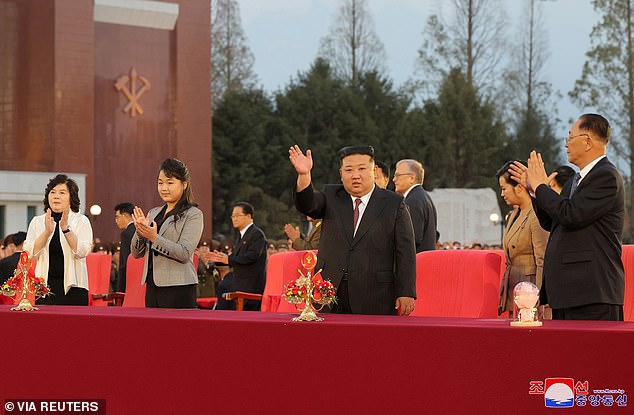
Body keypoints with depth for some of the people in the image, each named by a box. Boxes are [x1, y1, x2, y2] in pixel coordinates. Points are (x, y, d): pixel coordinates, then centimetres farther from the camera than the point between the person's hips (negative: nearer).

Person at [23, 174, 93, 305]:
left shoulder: (81, 221, 6)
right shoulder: (37, 222, 12)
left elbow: (82, 252, -8)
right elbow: (30, 253, 0)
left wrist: (66, 228, -17)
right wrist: (47, 231, -12)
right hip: (44, 286, 2)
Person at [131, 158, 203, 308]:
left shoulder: (193, 214, -3)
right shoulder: (153, 213, 16)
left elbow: (184, 253, -15)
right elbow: (136, 253, 14)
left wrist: (154, 237, -21)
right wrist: (140, 232, -5)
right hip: (152, 286, 6)